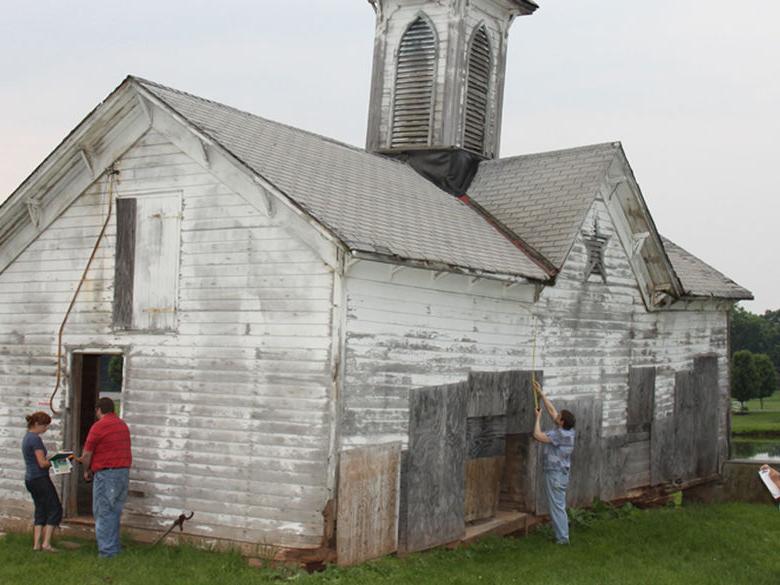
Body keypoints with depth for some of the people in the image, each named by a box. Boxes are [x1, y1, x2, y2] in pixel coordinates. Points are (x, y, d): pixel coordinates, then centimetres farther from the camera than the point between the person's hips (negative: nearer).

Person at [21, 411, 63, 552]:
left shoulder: (27, 438, 14)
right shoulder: (36, 439, -16)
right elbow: (42, 463, -19)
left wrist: (50, 459, 9)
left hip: (30, 479, 9)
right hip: (40, 478, -9)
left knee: (40, 510, 11)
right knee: (55, 509, -3)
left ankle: (36, 544, 6)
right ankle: (46, 543, -7)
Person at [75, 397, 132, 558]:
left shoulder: (99, 426, -10)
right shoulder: (123, 425, 15)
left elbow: (87, 454, -6)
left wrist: (86, 471, 12)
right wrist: (85, 459, 29)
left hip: (106, 474, -7)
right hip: (124, 472, 7)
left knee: (103, 513, 0)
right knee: (115, 512, 14)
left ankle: (107, 551, 0)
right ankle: (115, 547, 18)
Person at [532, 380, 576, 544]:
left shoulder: (559, 435, -22)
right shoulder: (568, 432, 3)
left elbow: (537, 435, -24)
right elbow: (551, 410, 10)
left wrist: (538, 417, -12)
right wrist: (541, 393, 11)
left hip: (555, 474, -9)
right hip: (562, 473, 9)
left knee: (556, 506, -3)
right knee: (559, 505, 16)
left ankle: (562, 538, 1)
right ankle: (562, 534, 22)